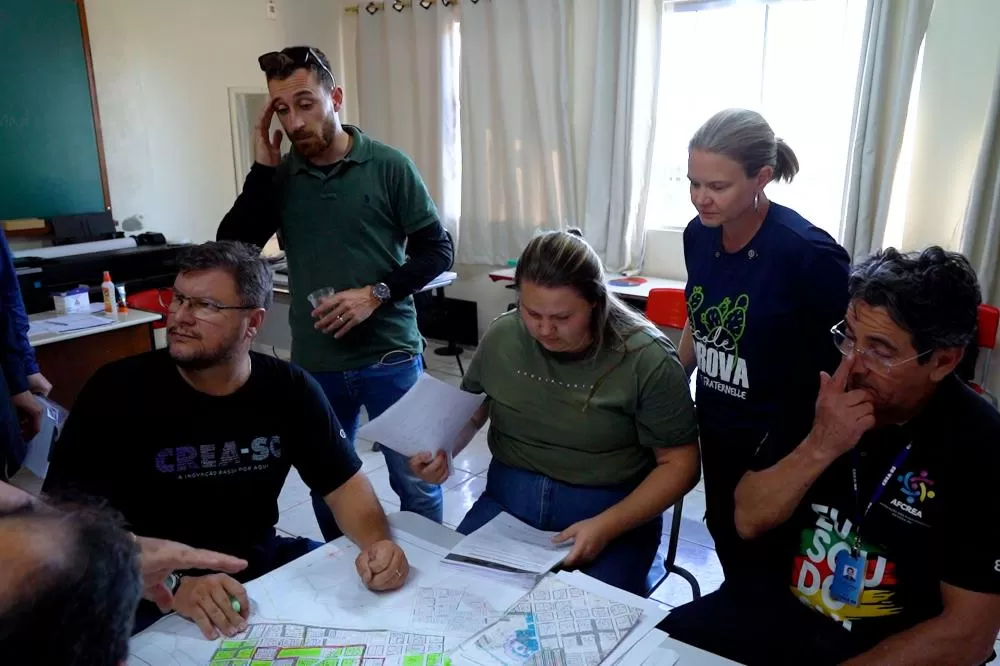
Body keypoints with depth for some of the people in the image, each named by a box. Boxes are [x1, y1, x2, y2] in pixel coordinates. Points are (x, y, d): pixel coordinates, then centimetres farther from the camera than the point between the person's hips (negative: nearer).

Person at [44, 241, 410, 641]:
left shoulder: (290, 390, -5)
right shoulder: (117, 391, -14)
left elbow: (344, 484, -1)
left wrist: (377, 542, -23)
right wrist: (171, 586, -34)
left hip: (261, 565, 3)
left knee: (368, 591, -10)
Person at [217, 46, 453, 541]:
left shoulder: (388, 166, -5)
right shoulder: (279, 175, 4)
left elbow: (438, 251, -4)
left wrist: (376, 293, -17)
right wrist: (262, 169, -10)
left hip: (389, 357, -3)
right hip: (314, 364, 3)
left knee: (415, 483, 8)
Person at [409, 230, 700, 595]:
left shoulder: (647, 359, -15)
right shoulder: (502, 337, -4)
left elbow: (679, 464, -9)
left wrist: (608, 526, -21)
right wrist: (442, 451, -9)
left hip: (613, 512, -3)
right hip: (508, 499, 4)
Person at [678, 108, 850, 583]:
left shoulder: (806, 251, -25)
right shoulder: (698, 235, -6)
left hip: (782, 438, -6)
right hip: (715, 426, 6)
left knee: (766, 565, 12)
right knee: (725, 539, 25)